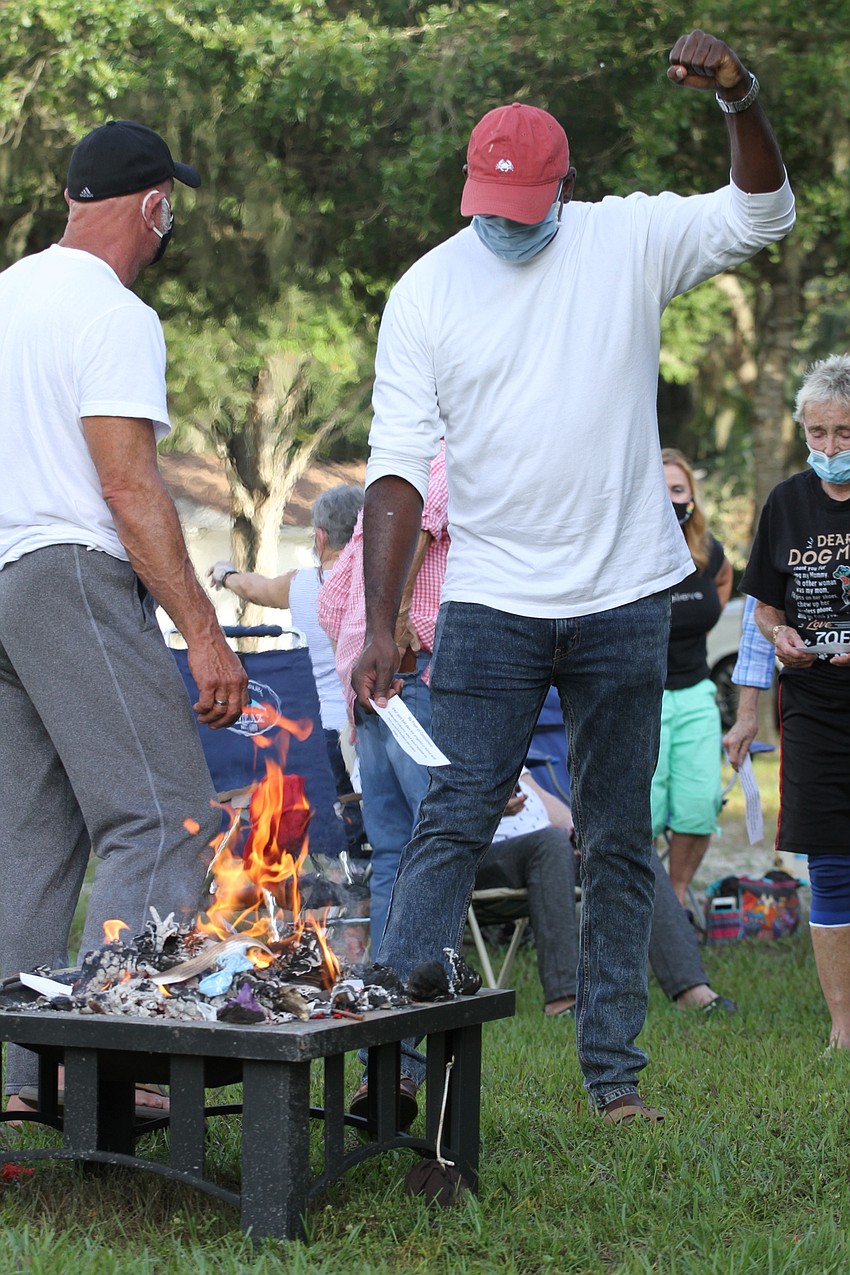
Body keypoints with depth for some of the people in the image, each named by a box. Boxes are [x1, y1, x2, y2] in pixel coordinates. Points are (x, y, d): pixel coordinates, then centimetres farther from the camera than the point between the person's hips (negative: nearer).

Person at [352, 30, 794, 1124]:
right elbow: (399, 462, -5)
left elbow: (761, 216, -3)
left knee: (619, 840, 7)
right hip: (491, 602, -1)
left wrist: (738, 99, -22)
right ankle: (395, 1049, -8)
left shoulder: (629, 241, 2)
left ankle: (613, 1068, 14)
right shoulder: (426, 292, -1)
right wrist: (379, 624, -13)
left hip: (625, 596, 1)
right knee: (453, 823, -8)